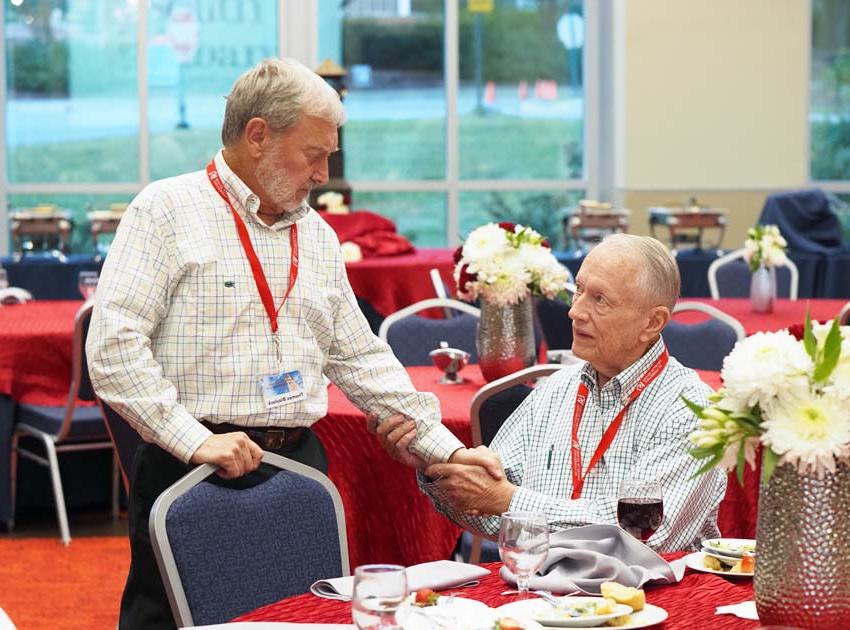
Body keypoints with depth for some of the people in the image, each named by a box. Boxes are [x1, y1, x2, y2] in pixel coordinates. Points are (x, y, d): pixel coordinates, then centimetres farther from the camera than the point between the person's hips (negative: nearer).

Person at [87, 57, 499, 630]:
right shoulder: (168, 211, -5)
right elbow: (113, 347, -13)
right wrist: (193, 440, -20)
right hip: (192, 473, -5)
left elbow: (362, 359, 18)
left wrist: (446, 449, 12)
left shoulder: (318, 235, 16)